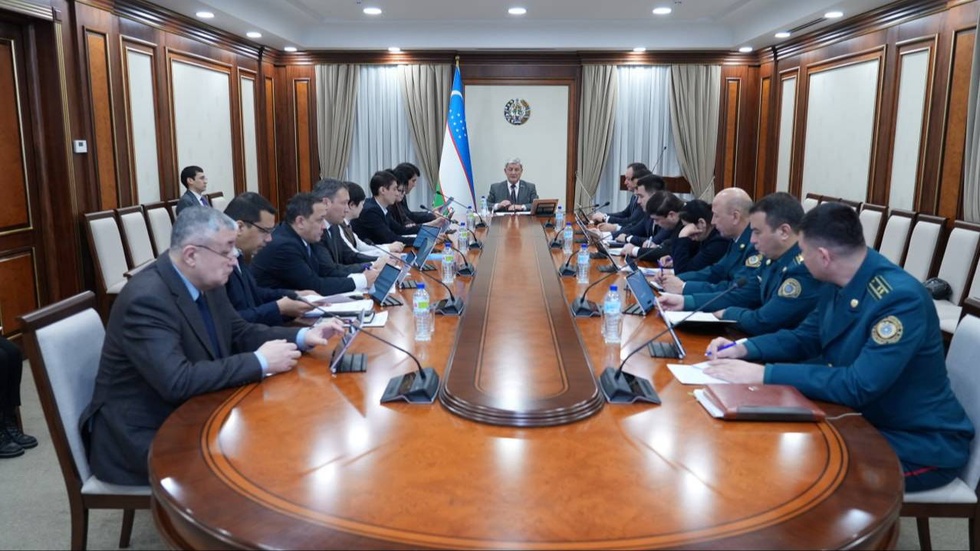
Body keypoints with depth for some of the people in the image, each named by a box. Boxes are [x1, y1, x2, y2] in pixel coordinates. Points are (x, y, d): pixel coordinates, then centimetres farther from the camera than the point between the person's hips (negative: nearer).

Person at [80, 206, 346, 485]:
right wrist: (259, 362, -27)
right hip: (142, 436, -8)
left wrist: (302, 337, -4)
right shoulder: (146, 299, -26)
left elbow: (239, 332, 11)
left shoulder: (207, 283, -1)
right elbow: (177, 382, -34)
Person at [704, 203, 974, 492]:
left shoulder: (902, 299, -28)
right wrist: (744, 349, -5)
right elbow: (805, 338, 12)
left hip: (921, 444, -7)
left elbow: (858, 387, -33)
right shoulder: (839, 285, -3)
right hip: (863, 420, 8)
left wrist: (764, 374, -32)